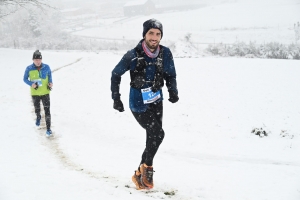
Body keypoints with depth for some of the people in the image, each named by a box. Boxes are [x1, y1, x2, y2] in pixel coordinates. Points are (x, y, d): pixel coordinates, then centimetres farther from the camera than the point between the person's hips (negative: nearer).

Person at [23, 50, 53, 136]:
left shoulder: (46, 67, -11)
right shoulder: (29, 68, -14)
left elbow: (49, 74, 9)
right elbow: (25, 79, -3)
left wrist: (50, 82, -7)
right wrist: (31, 84, -21)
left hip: (45, 92, -1)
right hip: (35, 93, 1)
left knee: (47, 110, -6)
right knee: (37, 108, 23)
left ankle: (48, 128, 2)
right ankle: (38, 117, 57)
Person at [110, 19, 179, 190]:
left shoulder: (165, 53, -11)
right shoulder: (133, 55, -18)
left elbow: (171, 75, 5)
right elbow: (116, 74, -5)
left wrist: (173, 91, -12)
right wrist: (116, 98, -9)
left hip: (156, 101, 5)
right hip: (139, 103, -4)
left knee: (153, 136, 9)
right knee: (158, 134, -13)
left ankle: (141, 174, 24)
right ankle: (147, 167, 10)